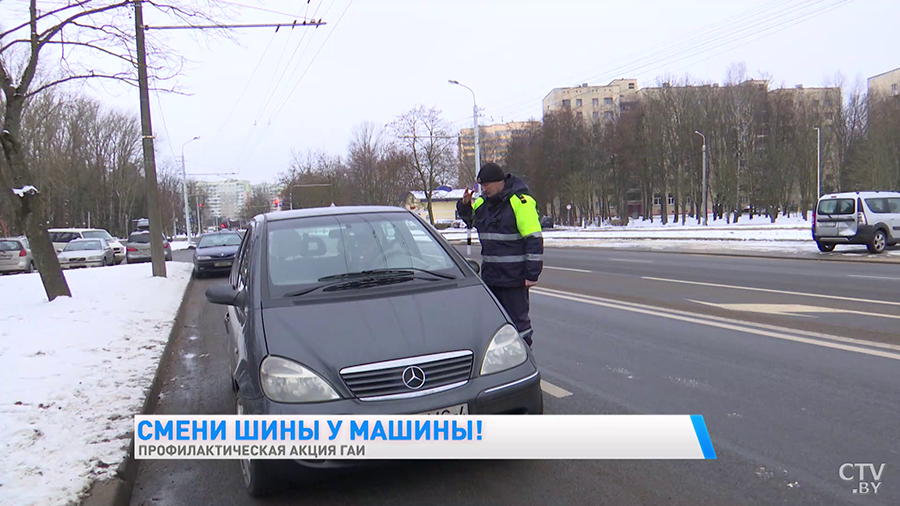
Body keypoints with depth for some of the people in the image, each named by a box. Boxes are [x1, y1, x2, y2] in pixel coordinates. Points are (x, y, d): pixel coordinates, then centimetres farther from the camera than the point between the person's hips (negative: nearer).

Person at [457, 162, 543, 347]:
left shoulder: (520, 202, -14)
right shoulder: (483, 202, 9)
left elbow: (534, 240, -16)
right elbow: (470, 221, 28)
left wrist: (532, 274, -20)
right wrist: (464, 205, 5)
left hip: (514, 276, -8)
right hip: (490, 274, 8)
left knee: (518, 319, 2)